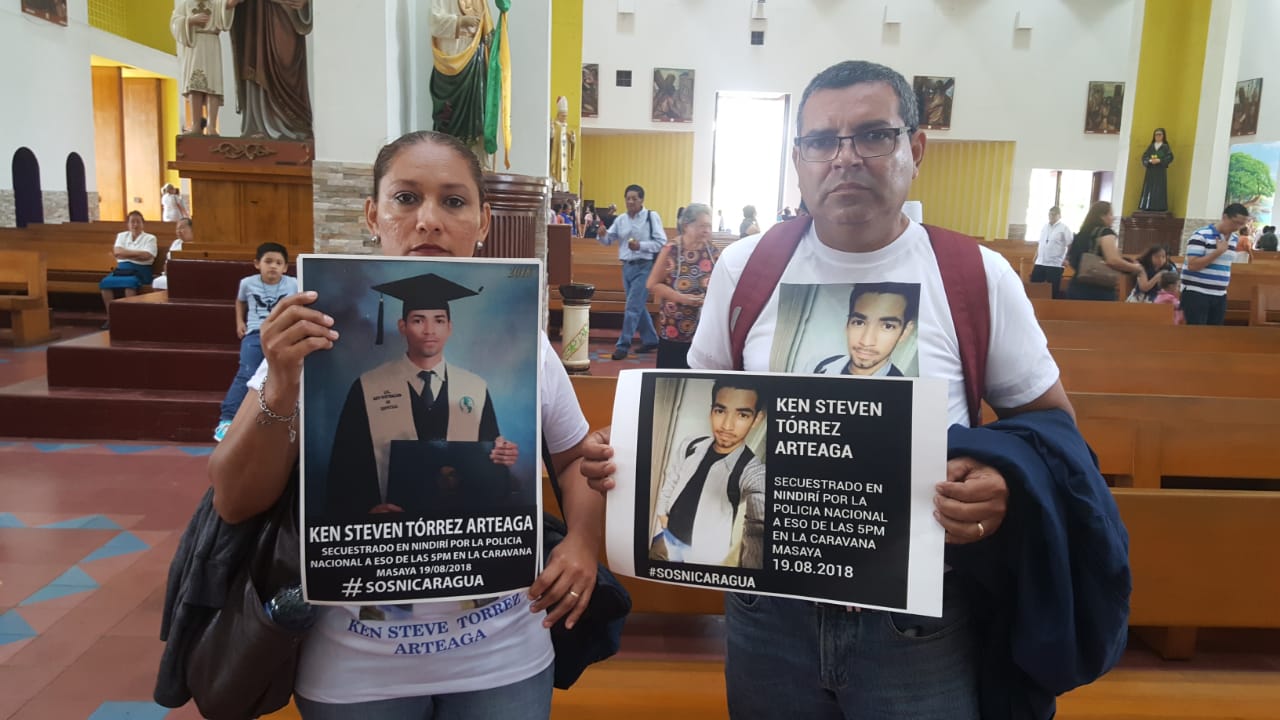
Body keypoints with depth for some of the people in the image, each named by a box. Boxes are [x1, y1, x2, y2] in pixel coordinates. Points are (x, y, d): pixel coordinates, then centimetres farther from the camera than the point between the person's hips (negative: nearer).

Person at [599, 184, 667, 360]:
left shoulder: (652, 217, -6)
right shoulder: (621, 219, 8)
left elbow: (661, 242, -10)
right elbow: (609, 240, 8)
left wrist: (640, 245, -22)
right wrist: (602, 235, -15)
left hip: (644, 267, -6)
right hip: (627, 267, 6)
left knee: (632, 307, -9)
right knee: (638, 307, 16)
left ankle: (623, 345, -4)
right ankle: (650, 340, 31)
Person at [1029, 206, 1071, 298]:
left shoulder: (1064, 228, -5)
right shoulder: (1044, 227, 13)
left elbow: (1071, 246, -8)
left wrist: (1066, 260, -12)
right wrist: (1035, 257, 13)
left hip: (1055, 264, -6)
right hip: (1040, 263, 6)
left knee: (1054, 291, -1)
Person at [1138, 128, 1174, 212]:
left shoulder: (1166, 147, 5)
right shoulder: (1151, 146, 13)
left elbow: (1170, 157, -4)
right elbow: (1144, 156, 5)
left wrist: (1159, 160, -17)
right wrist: (1150, 160, -14)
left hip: (1161, 171, -3)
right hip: (1150, 171, 3)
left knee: (1160, 190, -7)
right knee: (1148, 189, -1)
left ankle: (1159, 208, -8)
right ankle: (1147, 206, 0)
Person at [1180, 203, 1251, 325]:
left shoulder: (1234, 239, 11)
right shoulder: (1200, 236, -12)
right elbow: (1192, 265, -20)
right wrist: (1218, 251, -18)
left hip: (1220, 296, 7)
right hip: (1196, 293, -7)